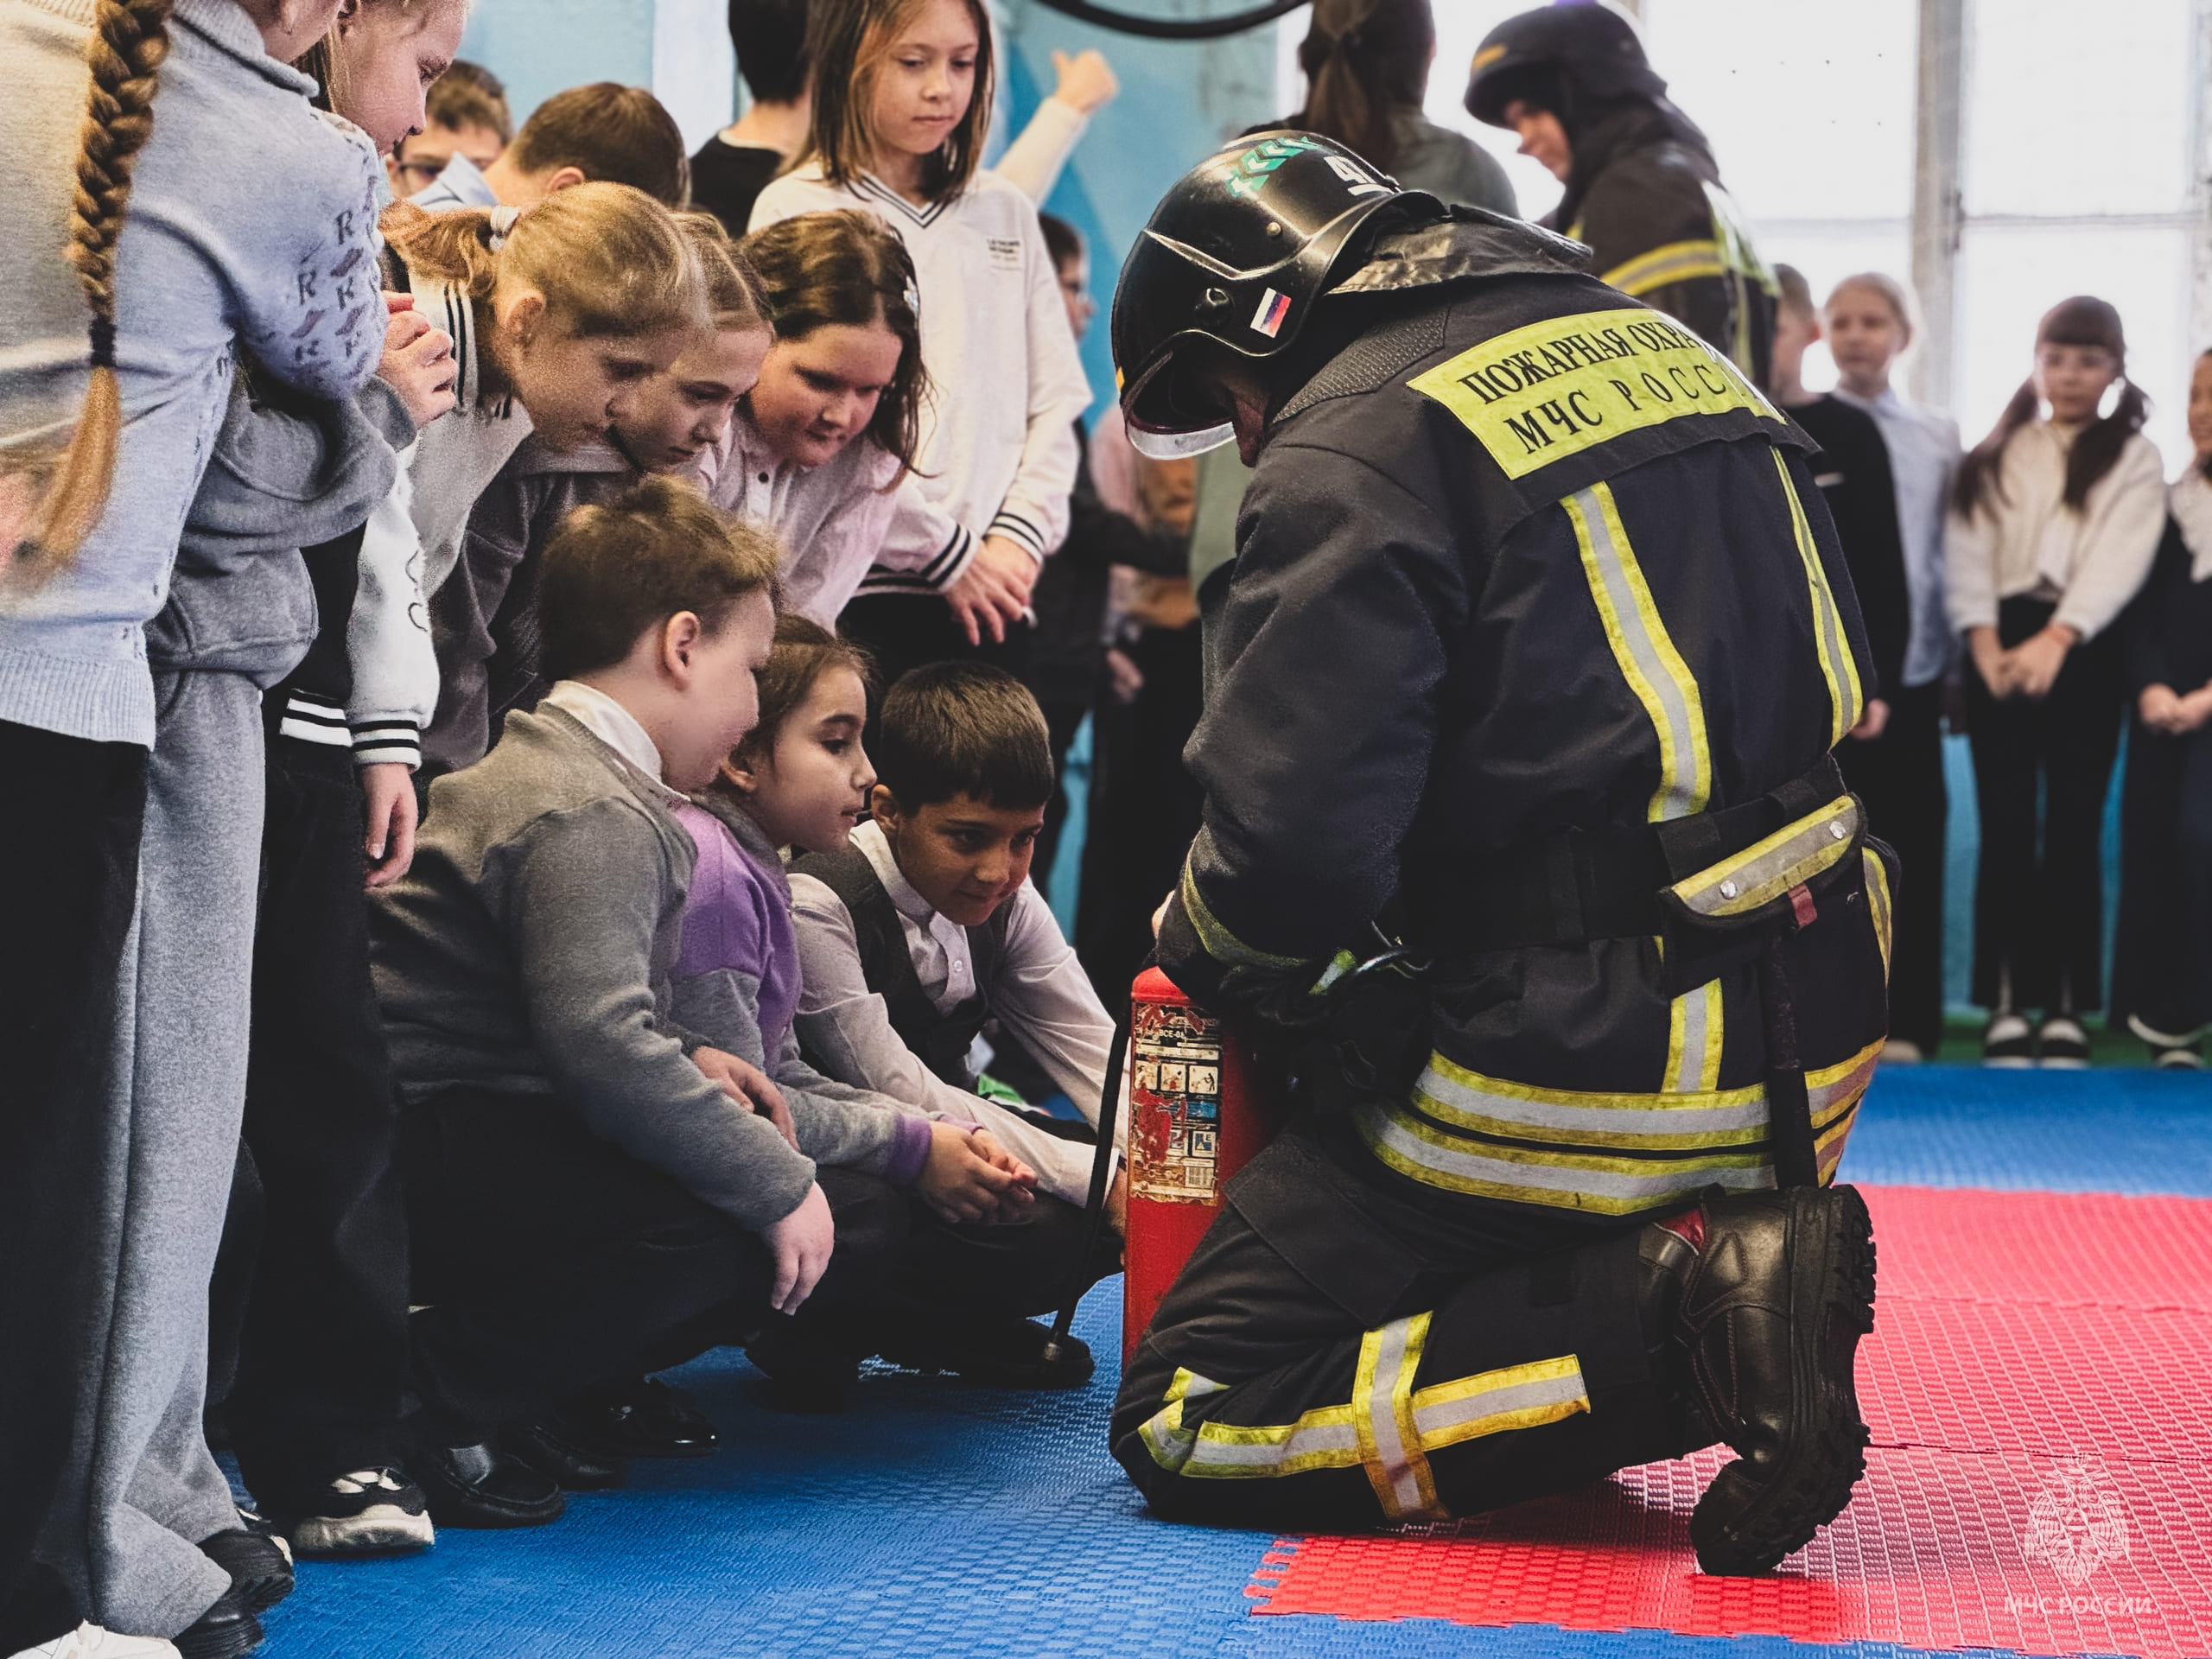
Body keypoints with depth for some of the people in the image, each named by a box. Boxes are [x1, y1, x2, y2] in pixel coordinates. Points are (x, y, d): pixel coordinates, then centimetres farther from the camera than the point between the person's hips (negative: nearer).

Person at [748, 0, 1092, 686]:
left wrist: (1018, 537, -3)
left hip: (991, 593, 4)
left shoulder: (1006, 215, 15)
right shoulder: (799, 212, 0)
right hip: (856, 596, -4)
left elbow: (1057, 401, 13)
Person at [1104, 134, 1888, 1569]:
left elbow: (1297, 836, -21)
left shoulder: (1355, 445, -12)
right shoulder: (1663, 353, 13)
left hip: (1578, 1063, -9)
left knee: (1187, 1427, -3)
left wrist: (1203, 943, 4)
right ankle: (1738, 1270, 5)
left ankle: (1672, 1317, -15)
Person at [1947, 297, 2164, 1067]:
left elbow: (2121, 556, -7)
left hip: (2084, 654, -1)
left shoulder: (2133, 459, 6)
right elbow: (1967, 547, 2)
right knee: (2006, 827, 0)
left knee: (2075, 828, 0)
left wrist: (2057, 638, -20)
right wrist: (1983, 639, -14)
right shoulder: (1995, 455, 12)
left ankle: (2067, 1005, 4)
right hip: (2000, 646, 1)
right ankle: (2007, 1002, 3)